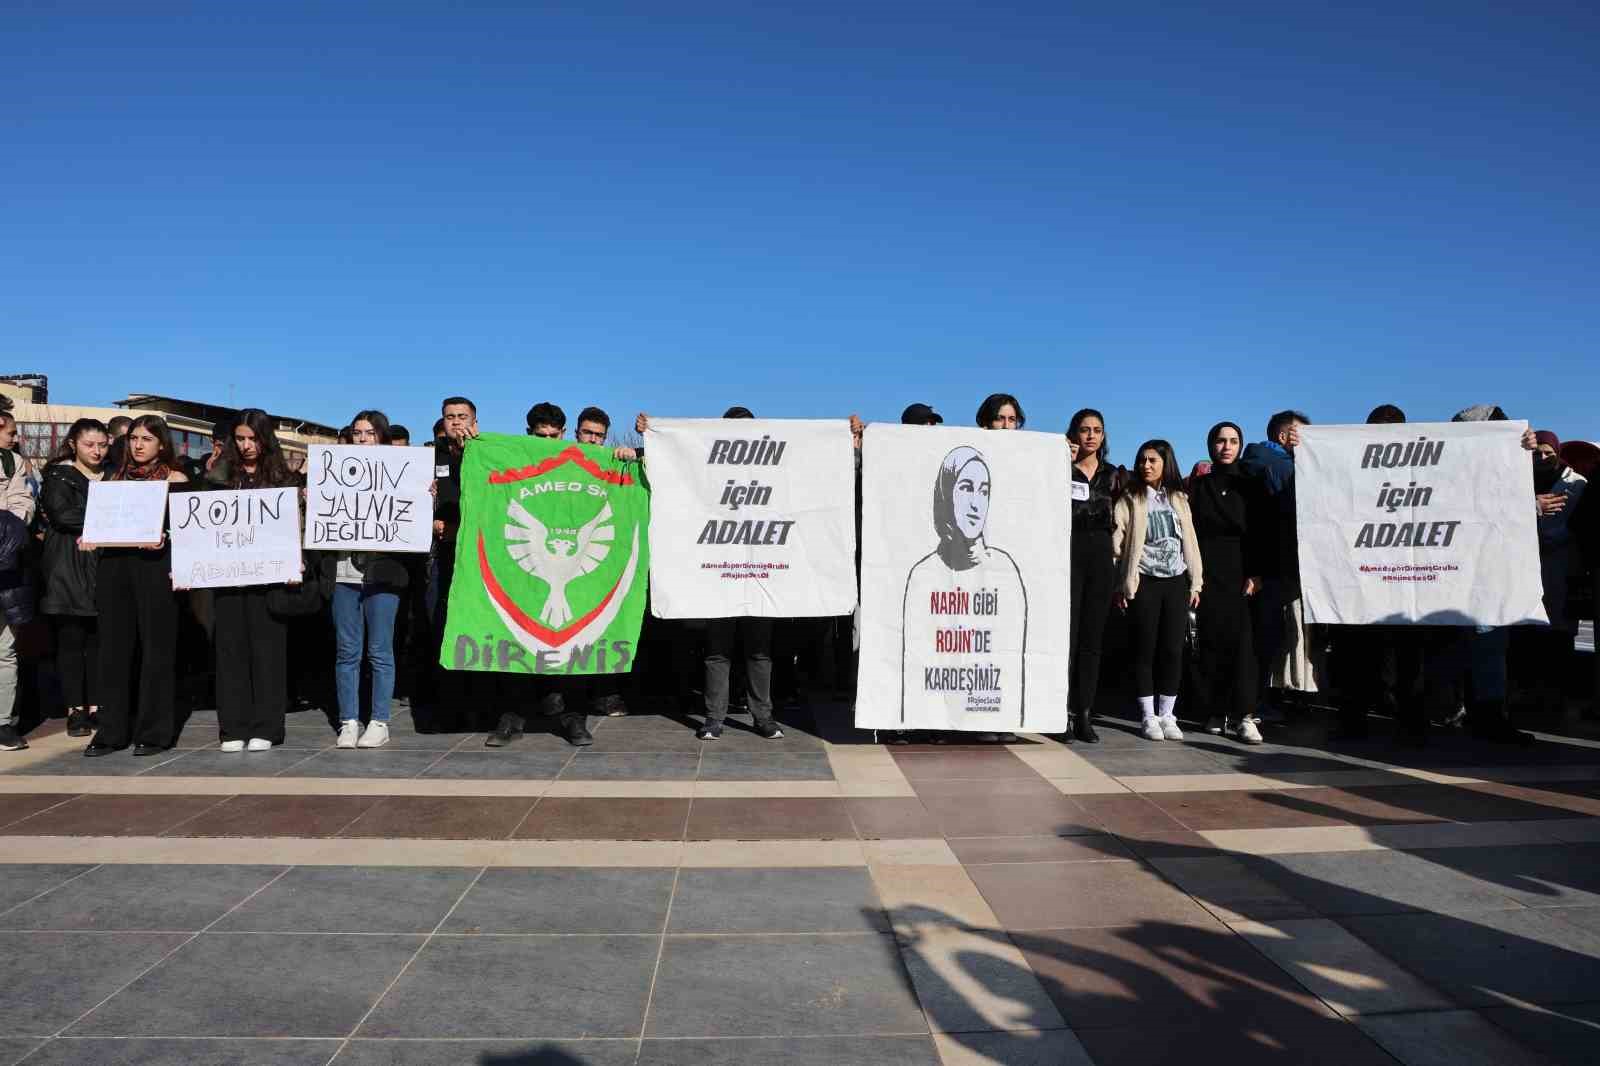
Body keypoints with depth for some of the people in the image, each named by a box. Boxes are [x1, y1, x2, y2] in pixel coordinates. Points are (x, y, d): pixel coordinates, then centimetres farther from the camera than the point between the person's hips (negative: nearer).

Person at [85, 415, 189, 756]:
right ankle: (111, 731, 12)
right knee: (114, 647, 4)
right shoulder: (118, 477, 18)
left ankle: (153, 732, 4)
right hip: (115, 564, 5)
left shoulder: (175, 478, 5)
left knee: (156, 647, -2)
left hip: (155, 564, -4)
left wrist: (162, 537, -22)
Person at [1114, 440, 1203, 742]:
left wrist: (1195, 583, 7)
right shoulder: (1130, 499, 3)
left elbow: (1190, 541, 12)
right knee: (1145, 649, -1)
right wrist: (1123, 585, -9)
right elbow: (1118, 541, -3)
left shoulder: (1179, 499, 13)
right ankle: (1148, 716, 7)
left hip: (1177, 581, 3)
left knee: (1173, 649, 2)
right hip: (1144, 581, -3)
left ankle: (1167, 715, 12)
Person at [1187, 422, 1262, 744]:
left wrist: (1255, 573, -6)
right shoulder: (1197, 484, 11)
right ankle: (1216, 712, 6)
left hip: (1239, 570, 0)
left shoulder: (1248, 485, 12)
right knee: (1210, 639, -1)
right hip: (1207, 569, 0)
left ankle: (1242, 715, -10)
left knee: (1240, 638, -9)